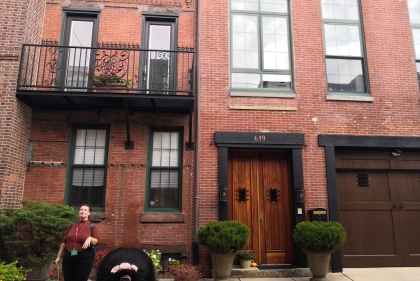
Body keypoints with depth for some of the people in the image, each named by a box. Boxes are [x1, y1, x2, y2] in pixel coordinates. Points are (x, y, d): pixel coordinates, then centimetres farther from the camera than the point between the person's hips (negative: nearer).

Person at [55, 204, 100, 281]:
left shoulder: (92, 226, 0)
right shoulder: (72, 225, 10)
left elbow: (96, 241, -7)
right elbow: (64, 241, 12)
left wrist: (90, 238, -27)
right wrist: (58, 256, 12)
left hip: (85, 258, -3)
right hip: (68, 257, 3)